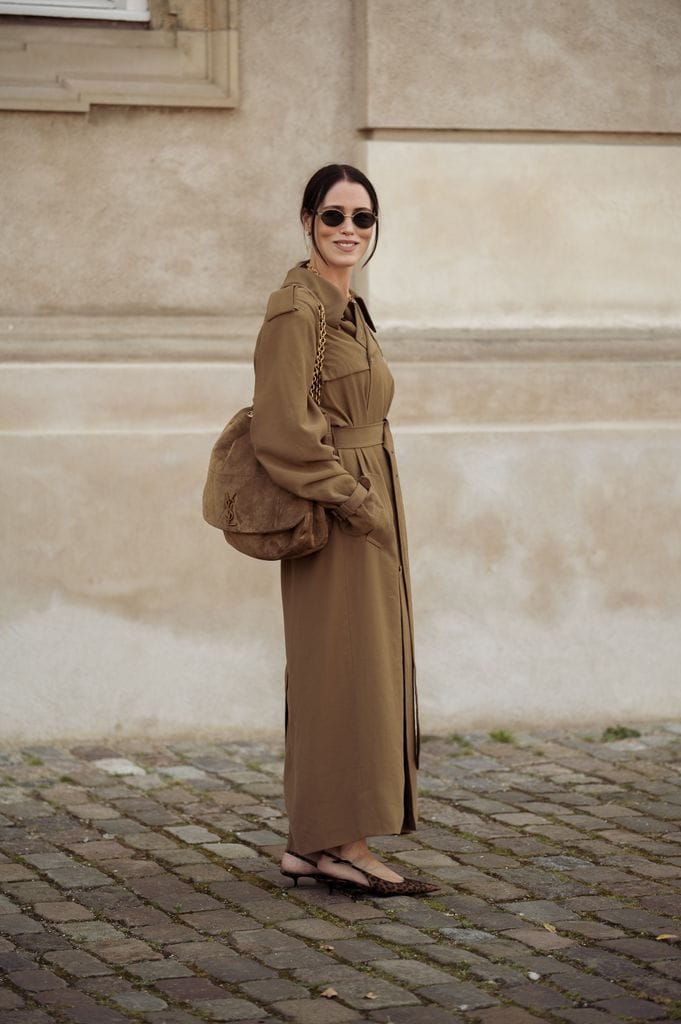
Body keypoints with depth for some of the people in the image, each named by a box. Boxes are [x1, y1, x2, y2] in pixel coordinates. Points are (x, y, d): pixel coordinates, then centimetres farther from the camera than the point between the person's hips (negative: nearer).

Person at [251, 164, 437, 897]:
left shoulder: (347, 308, 15)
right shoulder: (297, 308, -14)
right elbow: (284, 431, -21)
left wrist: (373, 501, 14)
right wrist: (355, 501, -17)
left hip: (367, 513, 10)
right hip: (337, 524, -10)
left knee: (361, 673, 10)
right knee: (345, 672, -7)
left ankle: (313, 843, 14)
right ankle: (342, 843, -2)